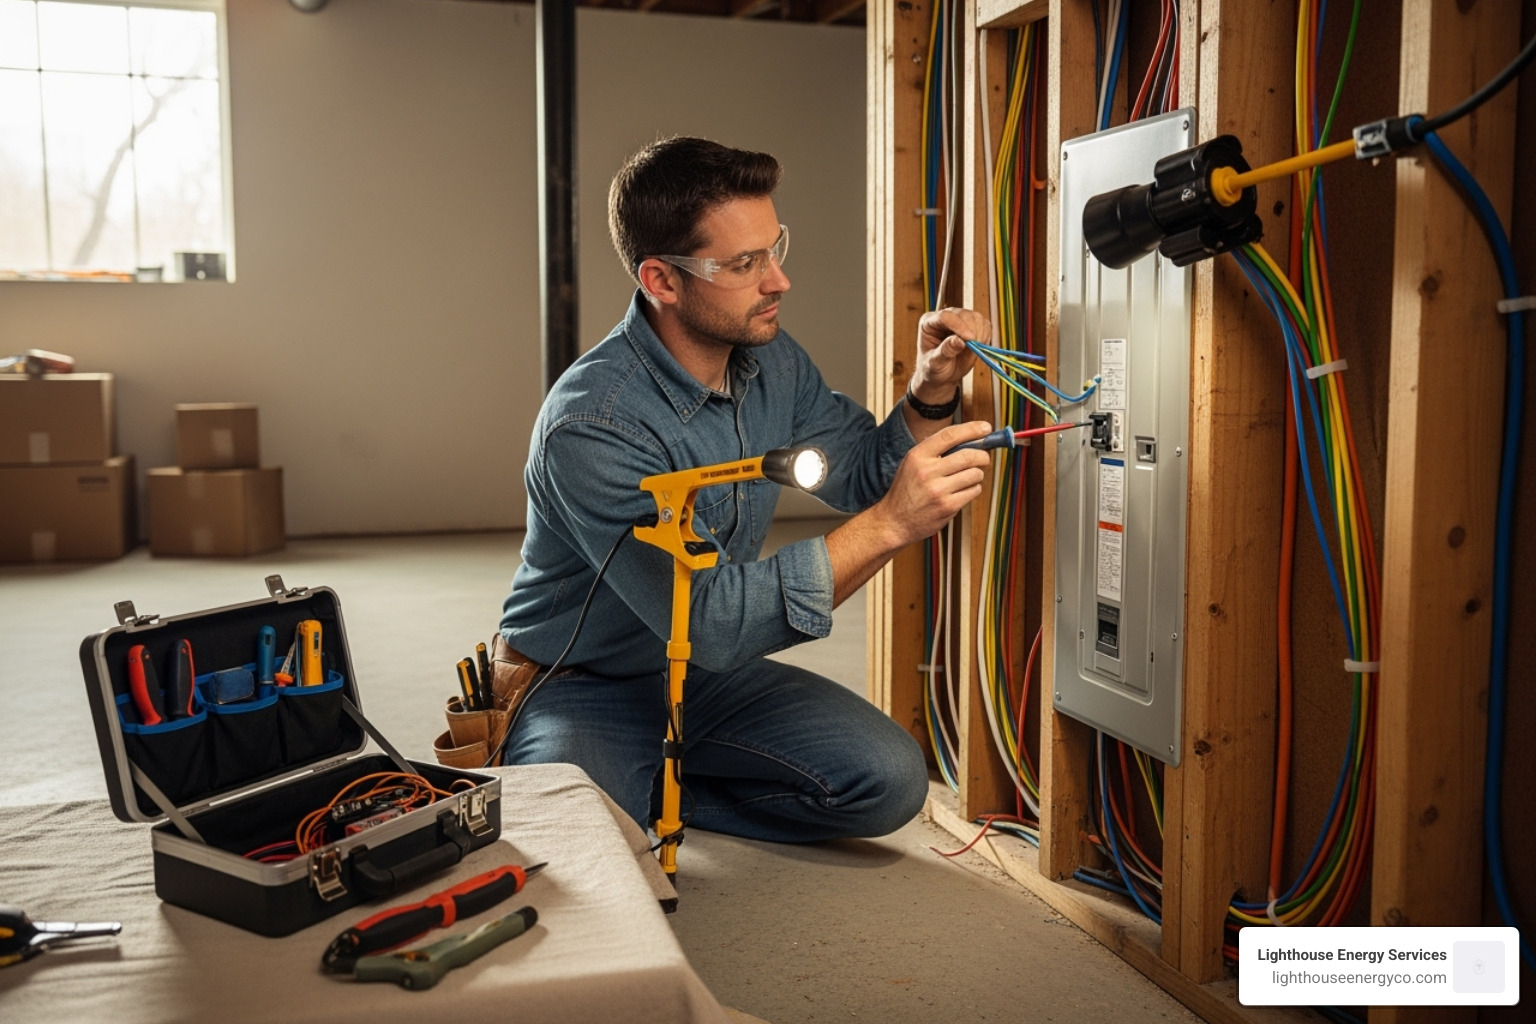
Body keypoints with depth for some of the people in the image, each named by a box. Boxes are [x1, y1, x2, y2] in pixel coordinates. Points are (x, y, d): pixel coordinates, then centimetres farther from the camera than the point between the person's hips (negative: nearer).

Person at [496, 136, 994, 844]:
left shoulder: (771, 360, -4)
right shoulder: (591, 426, -29)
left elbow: (862, 476, 8)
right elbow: (708, 622, -32)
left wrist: (932, 392, -12)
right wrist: (889, 525, -36)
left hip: (704, 675, 7)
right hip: (581, 691, -6)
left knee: (889, 782, -12)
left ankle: (653, 797, 7)